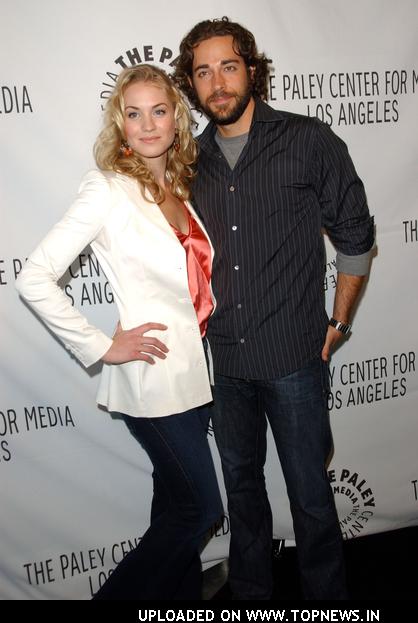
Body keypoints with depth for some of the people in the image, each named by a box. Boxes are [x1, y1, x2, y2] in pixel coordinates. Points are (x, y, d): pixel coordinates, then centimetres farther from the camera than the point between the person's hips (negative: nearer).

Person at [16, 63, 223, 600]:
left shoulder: (180, 187, 8)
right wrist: (102, 348, -15)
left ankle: (180, 592, 37)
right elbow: (34, 279, -17)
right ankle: (119, 595, 23)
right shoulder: (107, 190, -13)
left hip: (193, 369, 6)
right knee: (200, 508, 4)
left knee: (179, 506, 18)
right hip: (154, 376, -6)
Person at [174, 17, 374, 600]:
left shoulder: (309, 141, -5)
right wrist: (198, 321, 11)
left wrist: (338, 323, 1)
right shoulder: (192, 160, 7)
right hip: (223, 359, 4)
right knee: (241, 482, 18)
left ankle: (326, 594, 33)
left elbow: (354, 238, 0)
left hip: (293, 357, -4)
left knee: (309, 491, 8)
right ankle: (250, 591, 39)